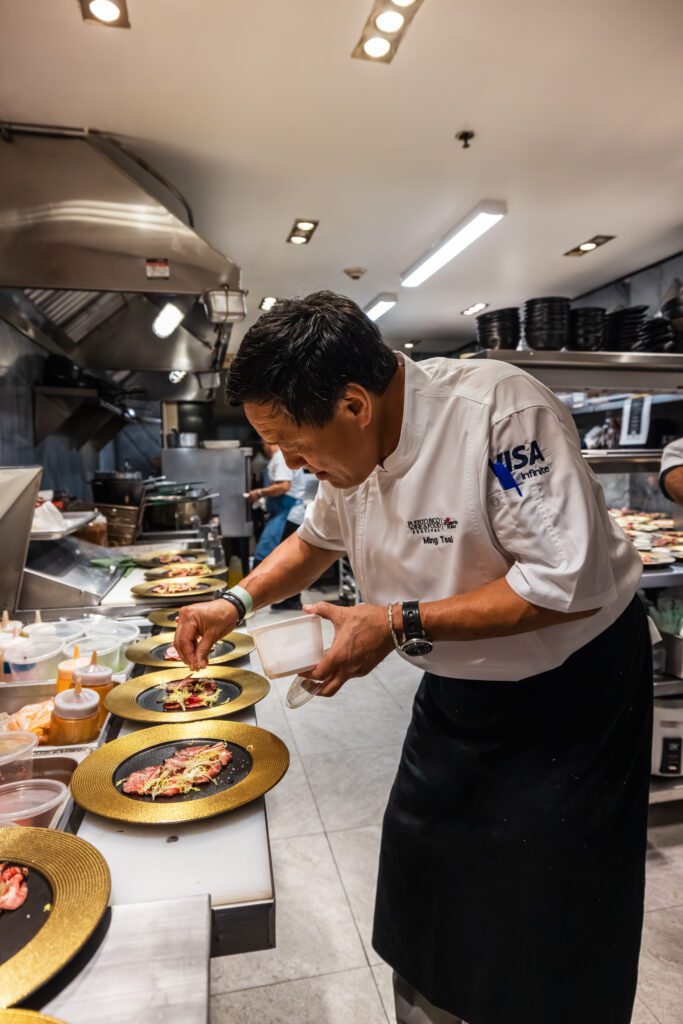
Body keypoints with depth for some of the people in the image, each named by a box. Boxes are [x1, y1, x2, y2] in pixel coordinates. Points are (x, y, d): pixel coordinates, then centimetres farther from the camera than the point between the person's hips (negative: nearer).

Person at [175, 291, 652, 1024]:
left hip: (570, 687, -6)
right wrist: (237, 601, 0)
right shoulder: (350, 449, -6)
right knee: (419, 892, 20)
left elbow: (570, 585, -30)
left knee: (552, 945, 10)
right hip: (457, 686, 7)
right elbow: (318, 538, 12)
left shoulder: (499, 412, -29)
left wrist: (401, 626, -30)